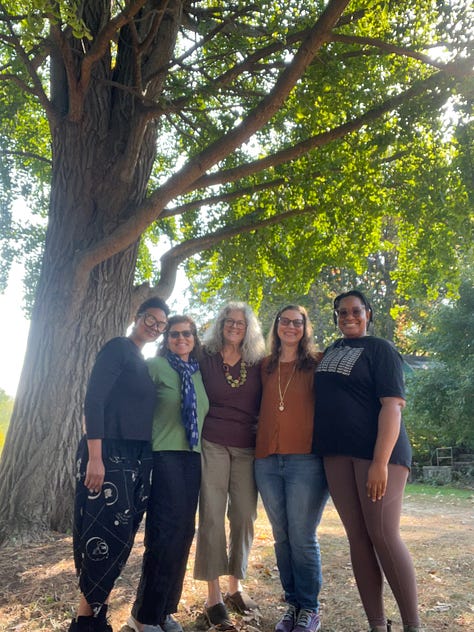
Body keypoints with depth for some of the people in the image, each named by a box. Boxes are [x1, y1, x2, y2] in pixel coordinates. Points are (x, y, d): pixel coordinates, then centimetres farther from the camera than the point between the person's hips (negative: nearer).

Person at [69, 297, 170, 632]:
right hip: (109, 453, -8)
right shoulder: (118, 347, -8)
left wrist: (144, 461, 15)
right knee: (106, 534, -5)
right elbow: (93, 400, -16)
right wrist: (94, 457, -21)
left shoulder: (145, 363, 16)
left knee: (122, 535, 11)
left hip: (137, 457, 8)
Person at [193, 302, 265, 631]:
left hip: (247, 449, 2)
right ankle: (214, 597, 10)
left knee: (244, 517, 6)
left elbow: (265, 405, 11)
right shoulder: (206, 358, 2)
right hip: (212, 446, -2)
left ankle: (236, 586, 25)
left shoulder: (258, 363, 6)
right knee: (212, 517, 0)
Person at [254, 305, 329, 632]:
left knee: (302, 539, 0)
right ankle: (292, 604, 26)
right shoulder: (265, 366, 13)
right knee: (282, 538, 11)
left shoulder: (317, 364, 3)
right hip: (268, 461, 4)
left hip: (306, 460, -4)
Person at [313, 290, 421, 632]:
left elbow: (393, 405, -13)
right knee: (358, 537, 7)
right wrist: (325, 450, 13)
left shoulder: (379, 349, -4)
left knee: (384, 536, -6)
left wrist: (381, 462, -22)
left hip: (377, 453, -6)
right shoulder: (332, 351, 16)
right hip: (337, 455, 6)